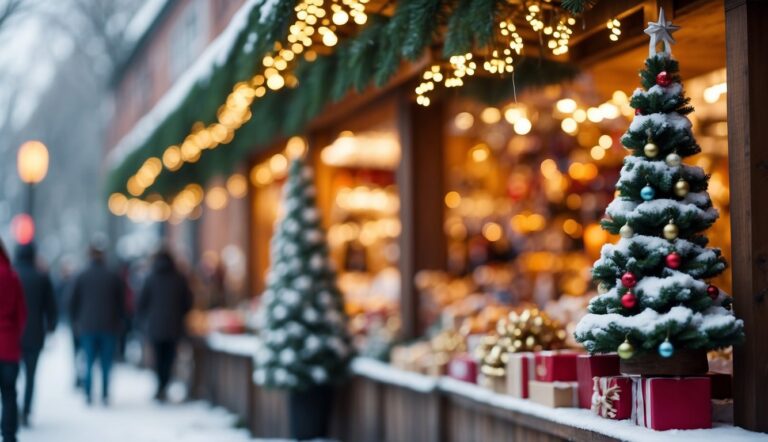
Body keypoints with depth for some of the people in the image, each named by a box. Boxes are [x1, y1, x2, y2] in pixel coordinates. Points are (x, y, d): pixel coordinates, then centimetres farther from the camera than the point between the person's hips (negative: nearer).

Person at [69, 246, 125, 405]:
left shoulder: (81, 277, 1)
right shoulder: (114, 277, 0)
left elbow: (73, 303, 4)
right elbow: (121, 303, 3)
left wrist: (75, 322, 14)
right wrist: (119, 322, 13)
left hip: (87, 326, 0)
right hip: (109, 327, 0)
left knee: (89, 362, 5)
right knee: (106, 363, 4)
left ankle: (88, 394, -3)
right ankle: (105, 395, 0)